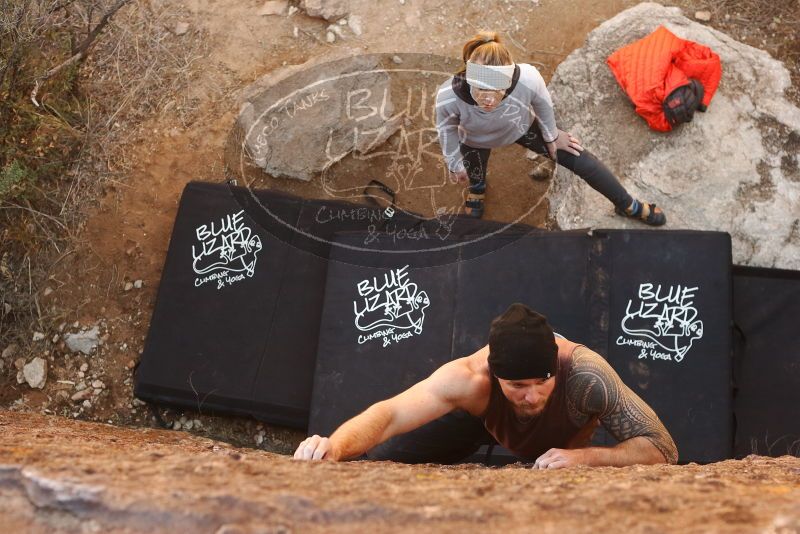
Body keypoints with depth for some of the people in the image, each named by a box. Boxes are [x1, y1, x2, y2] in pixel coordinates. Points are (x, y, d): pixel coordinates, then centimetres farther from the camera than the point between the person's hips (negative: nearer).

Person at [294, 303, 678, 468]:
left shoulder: (583, 375, -46)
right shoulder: (472, 378, -44)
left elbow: (663, 449, -40)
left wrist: (586, 456, -56)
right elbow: (389, 414, -49)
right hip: (486, 408, -1)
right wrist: (335, 446, -69)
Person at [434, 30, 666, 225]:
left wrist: (551, 135, 2)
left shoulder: (527, 79, -44)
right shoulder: (449, 98, -43)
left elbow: (543, 105, -17)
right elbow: (447, 130, -17)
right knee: (475, 179, 27)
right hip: (476, 141, 0)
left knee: (582, 160, 6)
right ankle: (477, 188, 68)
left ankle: (628, 205, 31)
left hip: (521, 126, 1)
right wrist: (455, 165, -1)